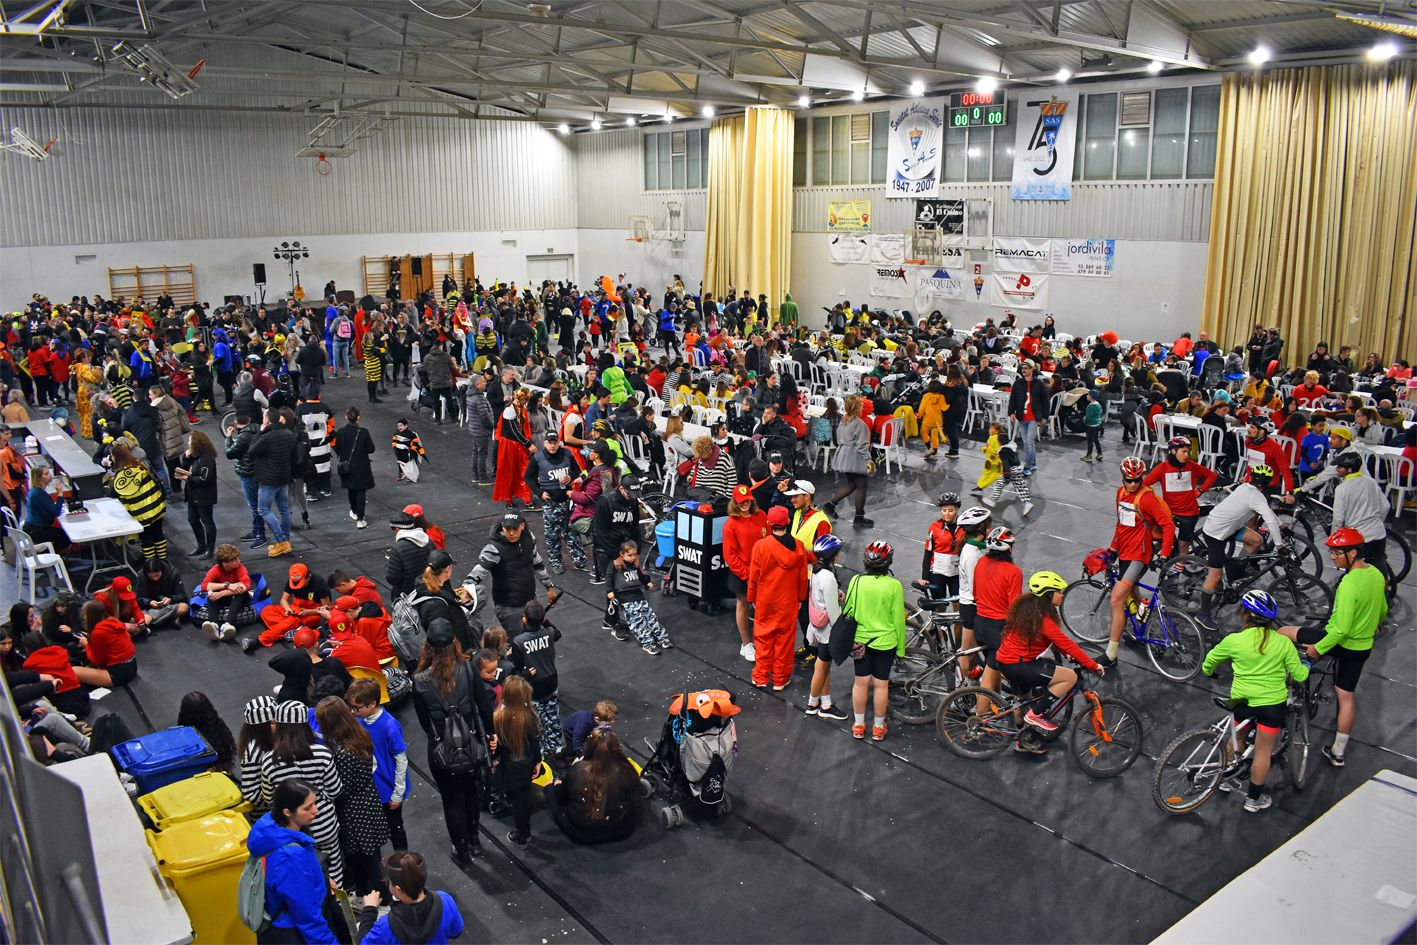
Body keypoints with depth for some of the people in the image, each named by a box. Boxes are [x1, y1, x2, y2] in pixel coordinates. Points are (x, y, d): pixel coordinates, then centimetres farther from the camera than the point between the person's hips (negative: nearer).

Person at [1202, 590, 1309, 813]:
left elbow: (1210, 659, 5)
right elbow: (1299, 675, -3)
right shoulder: (1283, 643, -12)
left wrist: (1207, 672, 28)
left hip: (1242, 700, 1)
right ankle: (1253, 798, 21)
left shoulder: (1234, 640, -12)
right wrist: (1306, 667, 20)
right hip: (1271, 703, -1)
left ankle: (1226, 779, 41)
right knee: (1263, 751, 11)